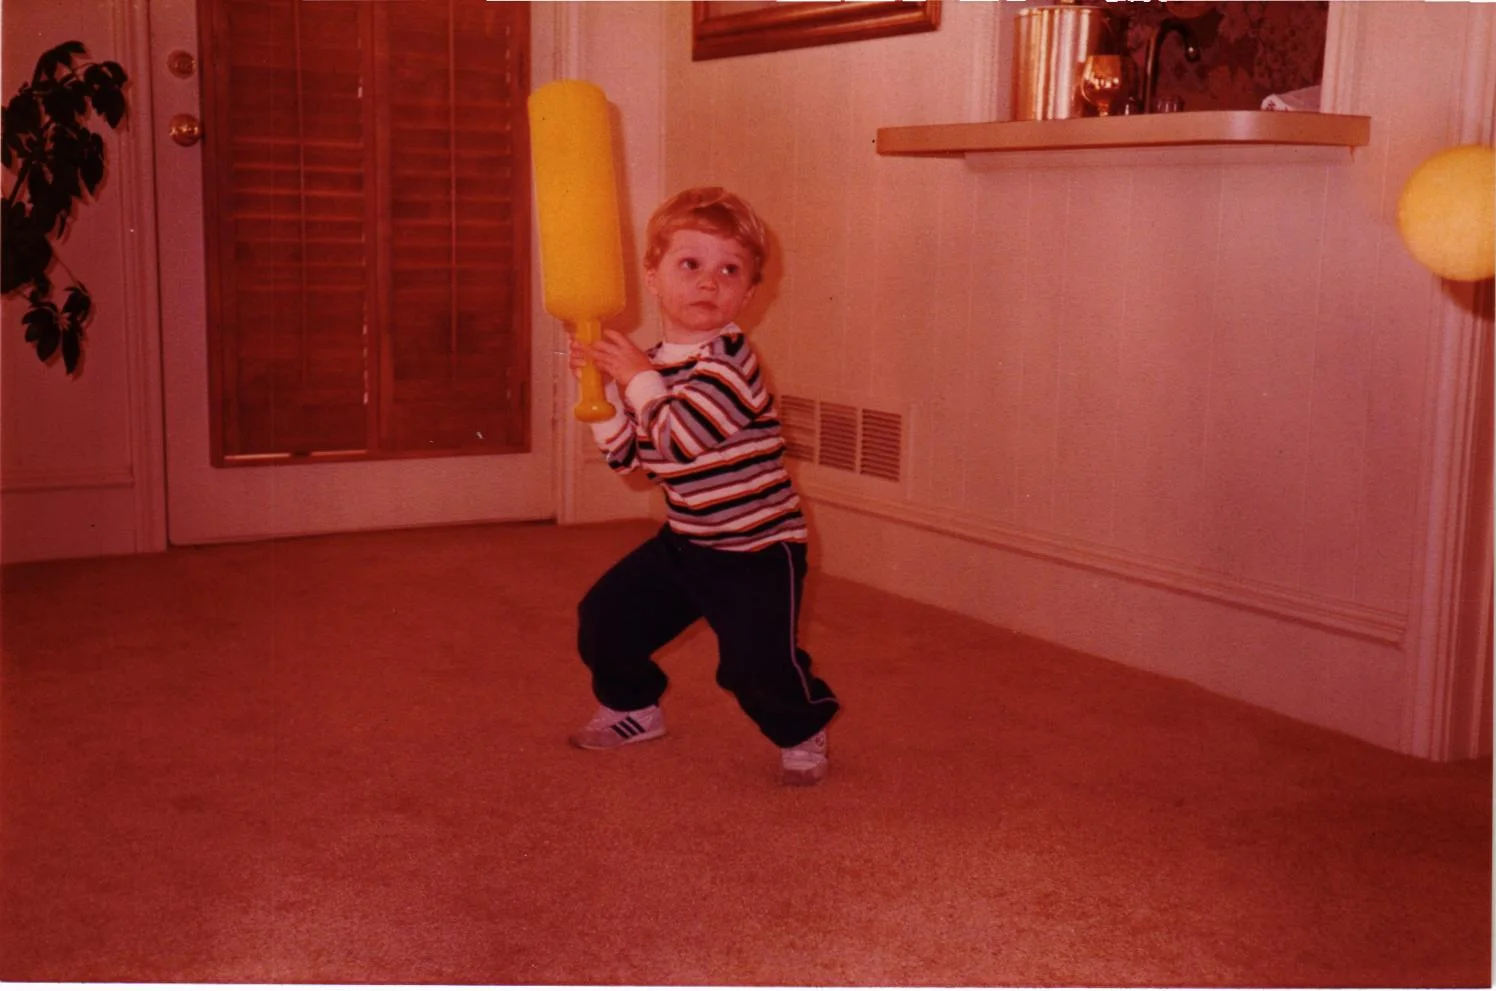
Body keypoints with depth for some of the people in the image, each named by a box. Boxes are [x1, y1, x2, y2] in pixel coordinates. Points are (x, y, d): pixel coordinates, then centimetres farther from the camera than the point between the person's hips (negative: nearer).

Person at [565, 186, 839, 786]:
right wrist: (604, 389, -3)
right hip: (684, 541, 8)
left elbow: (678, 440, -32)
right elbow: (627, 456, 7)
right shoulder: (655, 362, 4)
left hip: (755, 550, -8)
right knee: (605, 617, 10)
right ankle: (633, 708, 36)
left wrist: (639, 380, -20)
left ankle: (801, 732, 15)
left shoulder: (728, 362, -22)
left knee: (758, 664, -16)